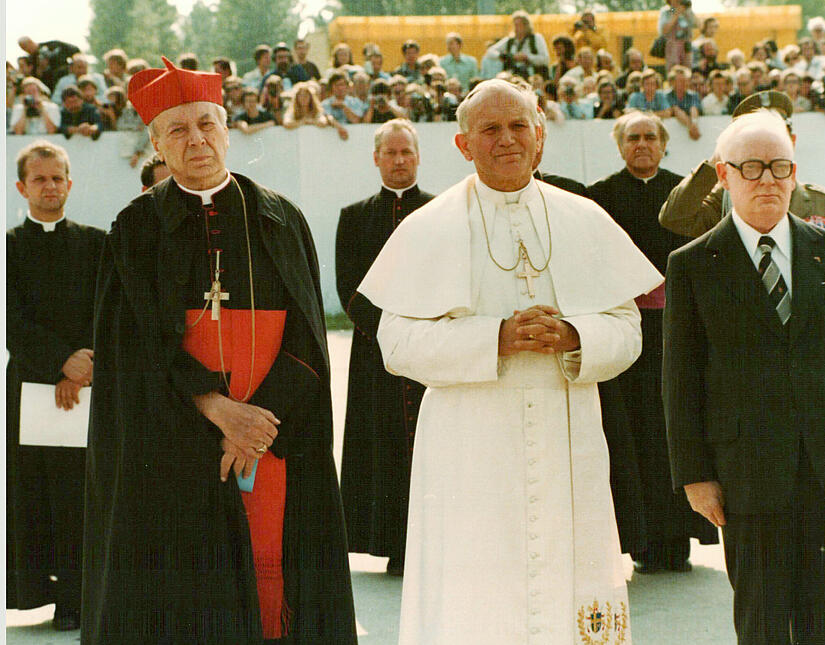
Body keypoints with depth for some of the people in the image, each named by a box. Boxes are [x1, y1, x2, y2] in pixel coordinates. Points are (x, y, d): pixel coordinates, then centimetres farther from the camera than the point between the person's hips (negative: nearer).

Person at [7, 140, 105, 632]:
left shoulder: (95, 243, 9)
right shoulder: (9, 246, 6)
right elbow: (13, 320, -3)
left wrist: (78, 371, -11)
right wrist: (62, 361, -14)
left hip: (85, 385, 0)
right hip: (27, 383, 0)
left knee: (78, 494, -1)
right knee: (27, 494, -1)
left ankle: (75, 599, 4)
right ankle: (35, 588, 6)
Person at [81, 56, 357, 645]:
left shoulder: (282, 222, 8)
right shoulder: (136, 231, 4)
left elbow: (305, 338, 1)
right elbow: (139, 346, -5)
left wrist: (256, 420, -13)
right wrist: (219, 410, -18)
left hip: (276, 444, 1)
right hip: (171, 452, -1)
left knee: (271, 588, -2)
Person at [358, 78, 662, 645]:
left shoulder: (585, 222, 10)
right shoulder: (429, 231, 3)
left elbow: (627, 329, 7)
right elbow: (398, 343, -5)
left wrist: (572, 338, -14)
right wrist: (496, 338, -16)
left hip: (566, 444, 2)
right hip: (469, 445, -2)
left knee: (566, 593, 1)